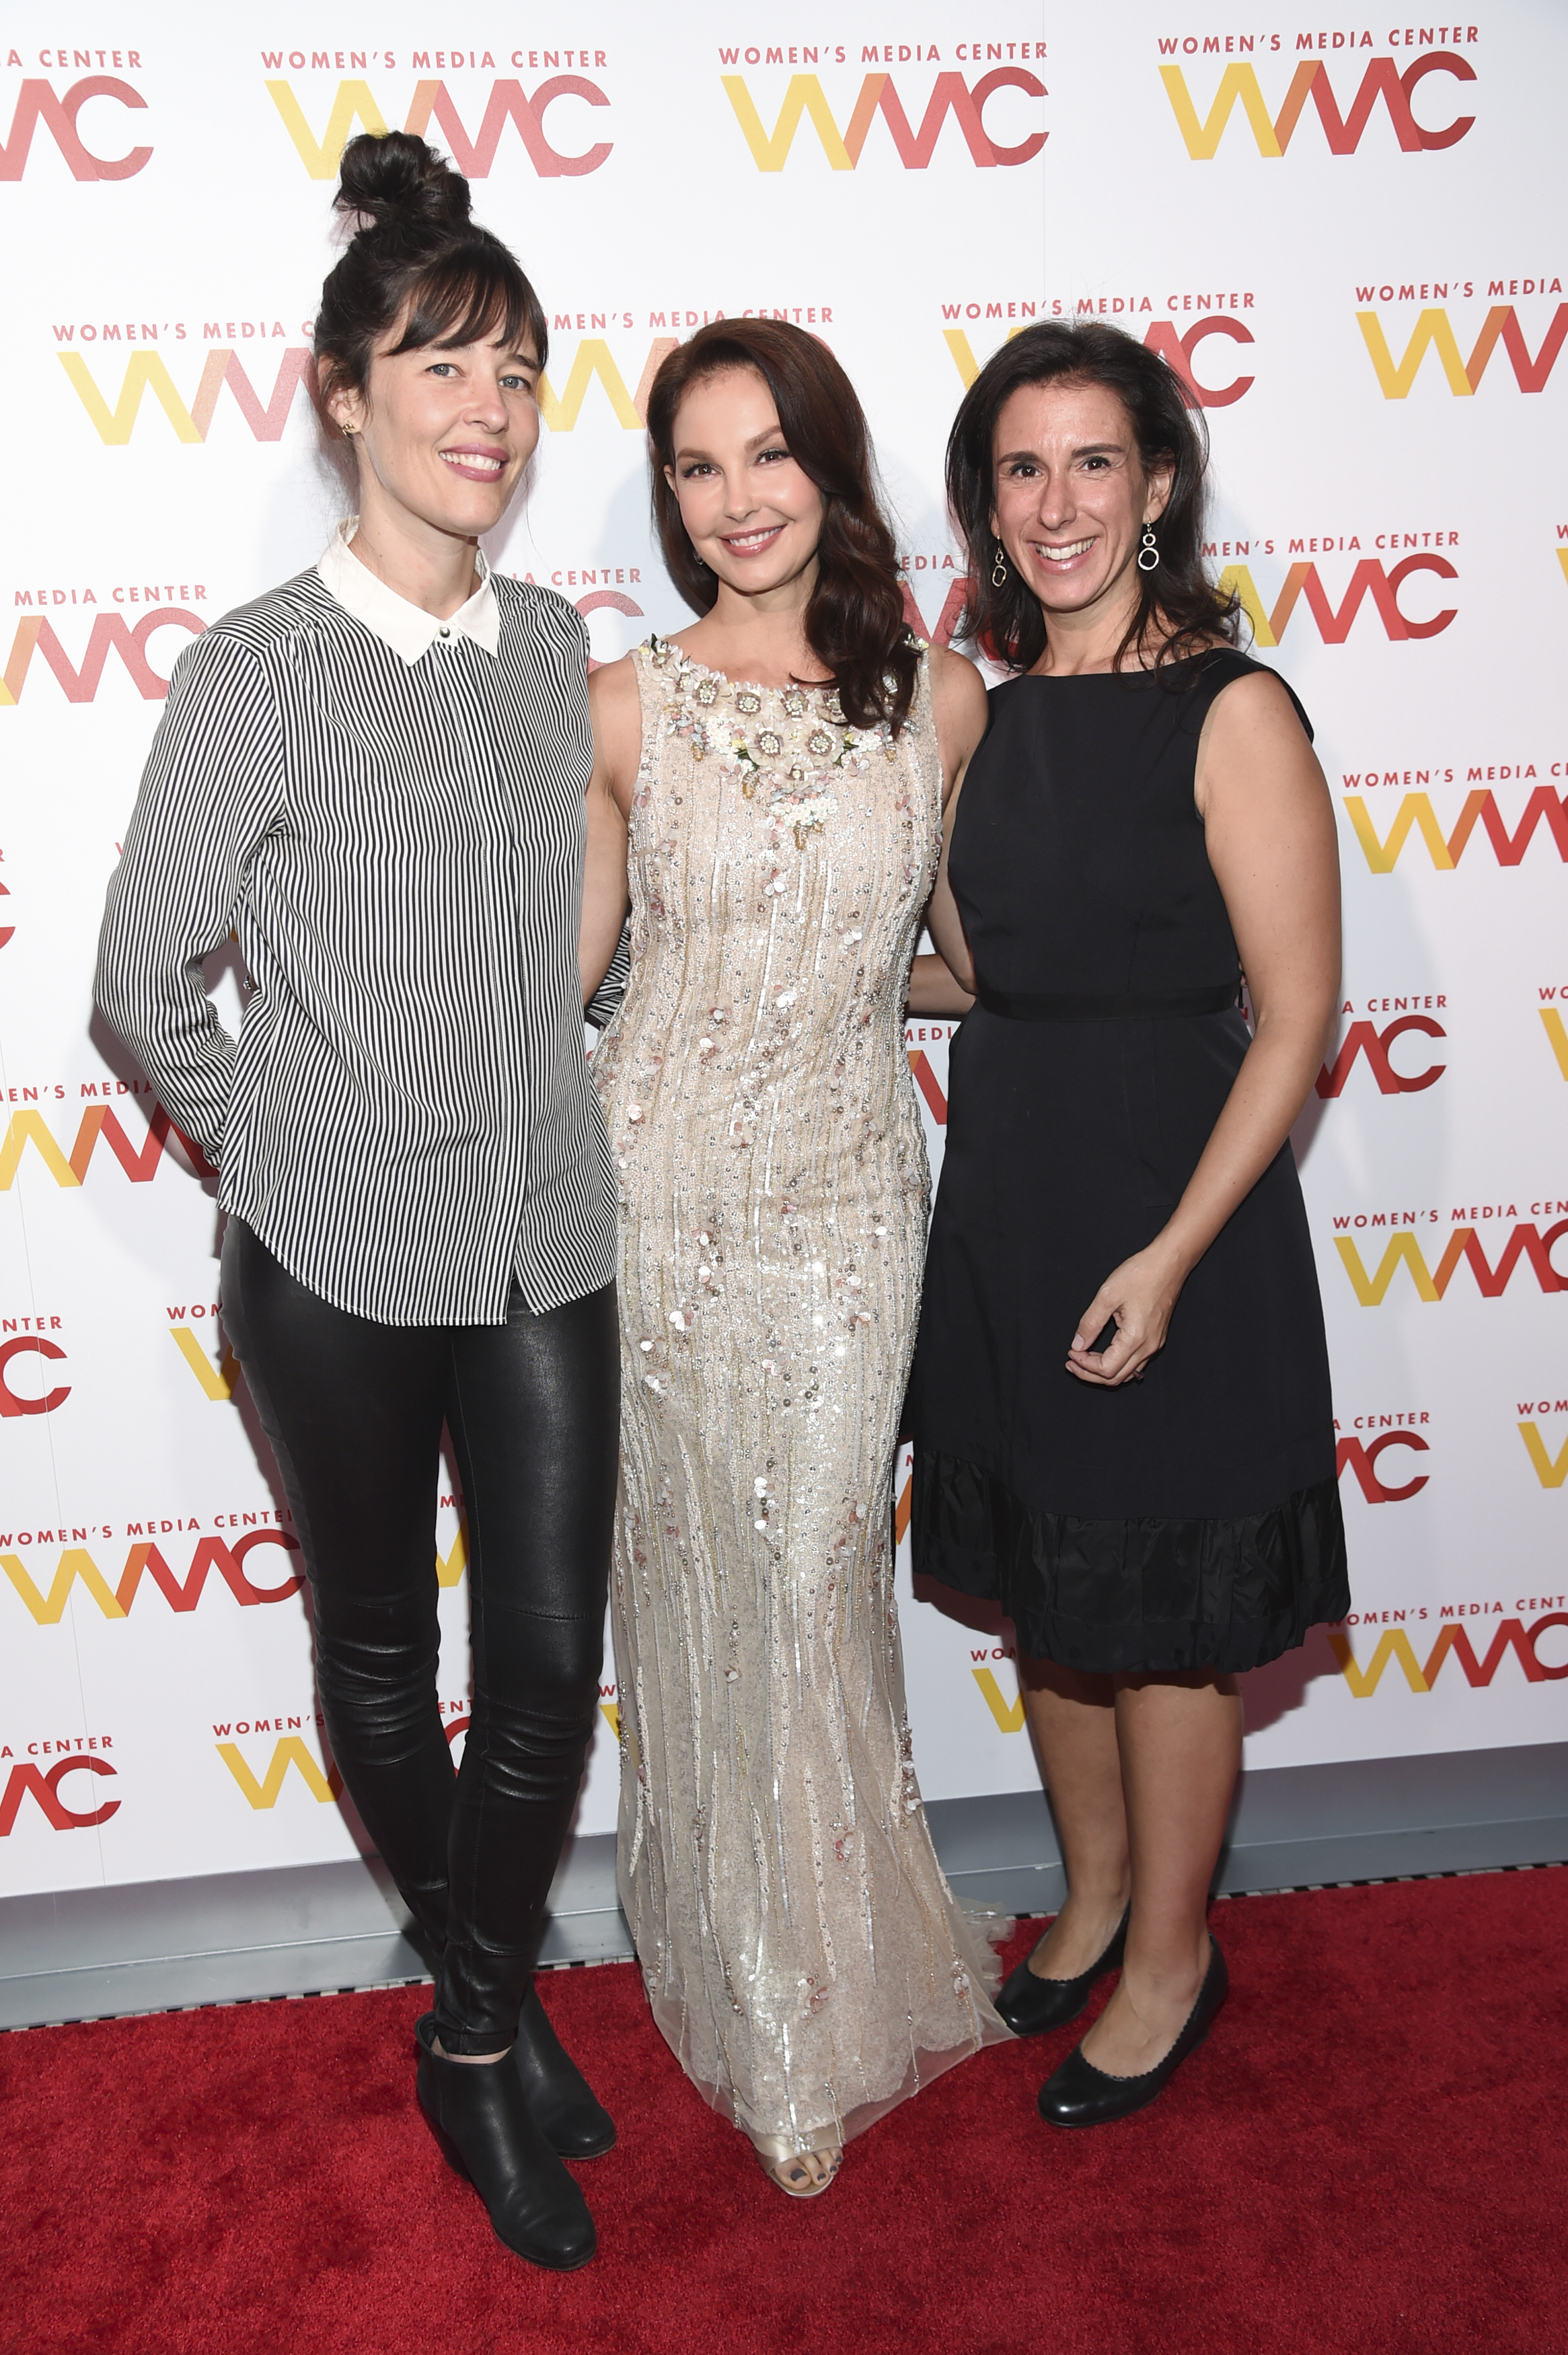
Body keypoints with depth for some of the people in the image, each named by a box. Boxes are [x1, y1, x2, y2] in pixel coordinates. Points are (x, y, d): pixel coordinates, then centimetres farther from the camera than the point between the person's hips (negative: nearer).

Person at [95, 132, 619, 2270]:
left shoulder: (555, 646, 3)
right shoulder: (262, 676, -11)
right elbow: (144, 987, -5)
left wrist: (527, 1104, 12)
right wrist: (294, 1153, 1)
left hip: (549, 1245, 4)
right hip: (342, 1267, -3)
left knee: (551, 1661, 7)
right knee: (382, 1650, 15)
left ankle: (480, 2033, 32)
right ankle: (491, 1992, 42)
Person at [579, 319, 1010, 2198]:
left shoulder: (942, 700, 0)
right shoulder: (621, 710, -3)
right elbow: (564, 971, 4)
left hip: (848, 1197, 1)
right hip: (662, 1188, 0)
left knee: (819, 1582, 8)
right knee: (693, 1582, 11)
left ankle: (837, 1990, 34)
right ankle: (741, 1979, 36)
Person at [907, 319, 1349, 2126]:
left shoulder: (1232, 713, -12)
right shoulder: (977, 708, 6)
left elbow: (1294, 1018, -13)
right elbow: (975, 972, 11)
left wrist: (1170, 1254, -19)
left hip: (1164, 1204, -6)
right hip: (1002, 1196, 6)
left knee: (1164, 1619, 9)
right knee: (1045, 1589, 18)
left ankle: (1171, 1956, 32)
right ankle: (1094, 1897, 41)